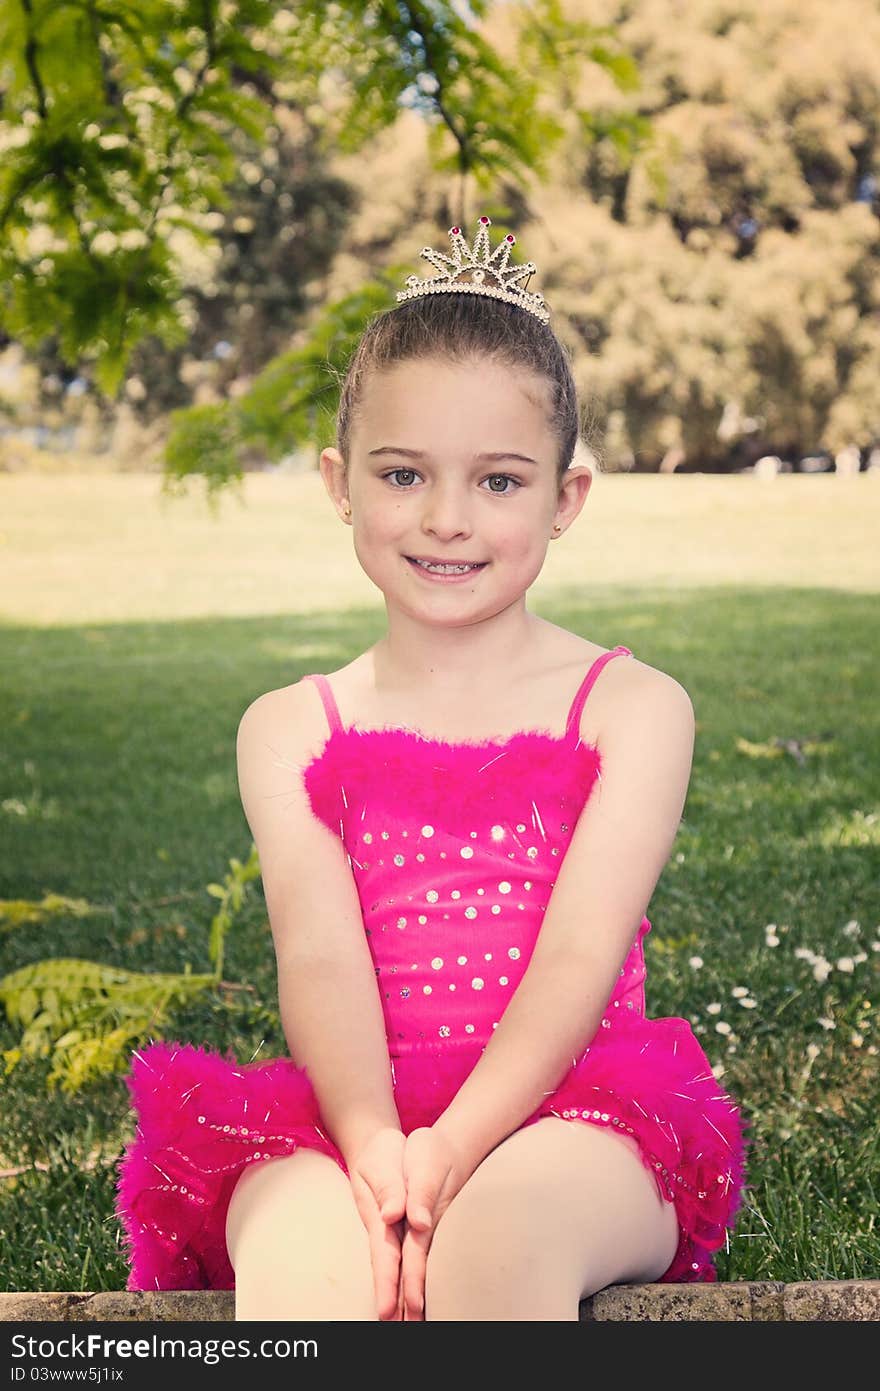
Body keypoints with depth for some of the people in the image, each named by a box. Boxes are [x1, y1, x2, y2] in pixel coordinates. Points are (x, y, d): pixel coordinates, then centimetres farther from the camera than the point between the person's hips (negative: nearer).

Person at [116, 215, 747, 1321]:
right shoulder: (290, 729, 11)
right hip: (353, 1116, 1)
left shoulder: (632, 706, 6)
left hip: (561, 1108, -1)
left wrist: (453, 1149, -22)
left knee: (499, 1232, -36)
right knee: (305, 1272, -34)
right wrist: (374, 1145, -24)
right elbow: (318, 953, -4)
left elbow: (581, 954, -7)